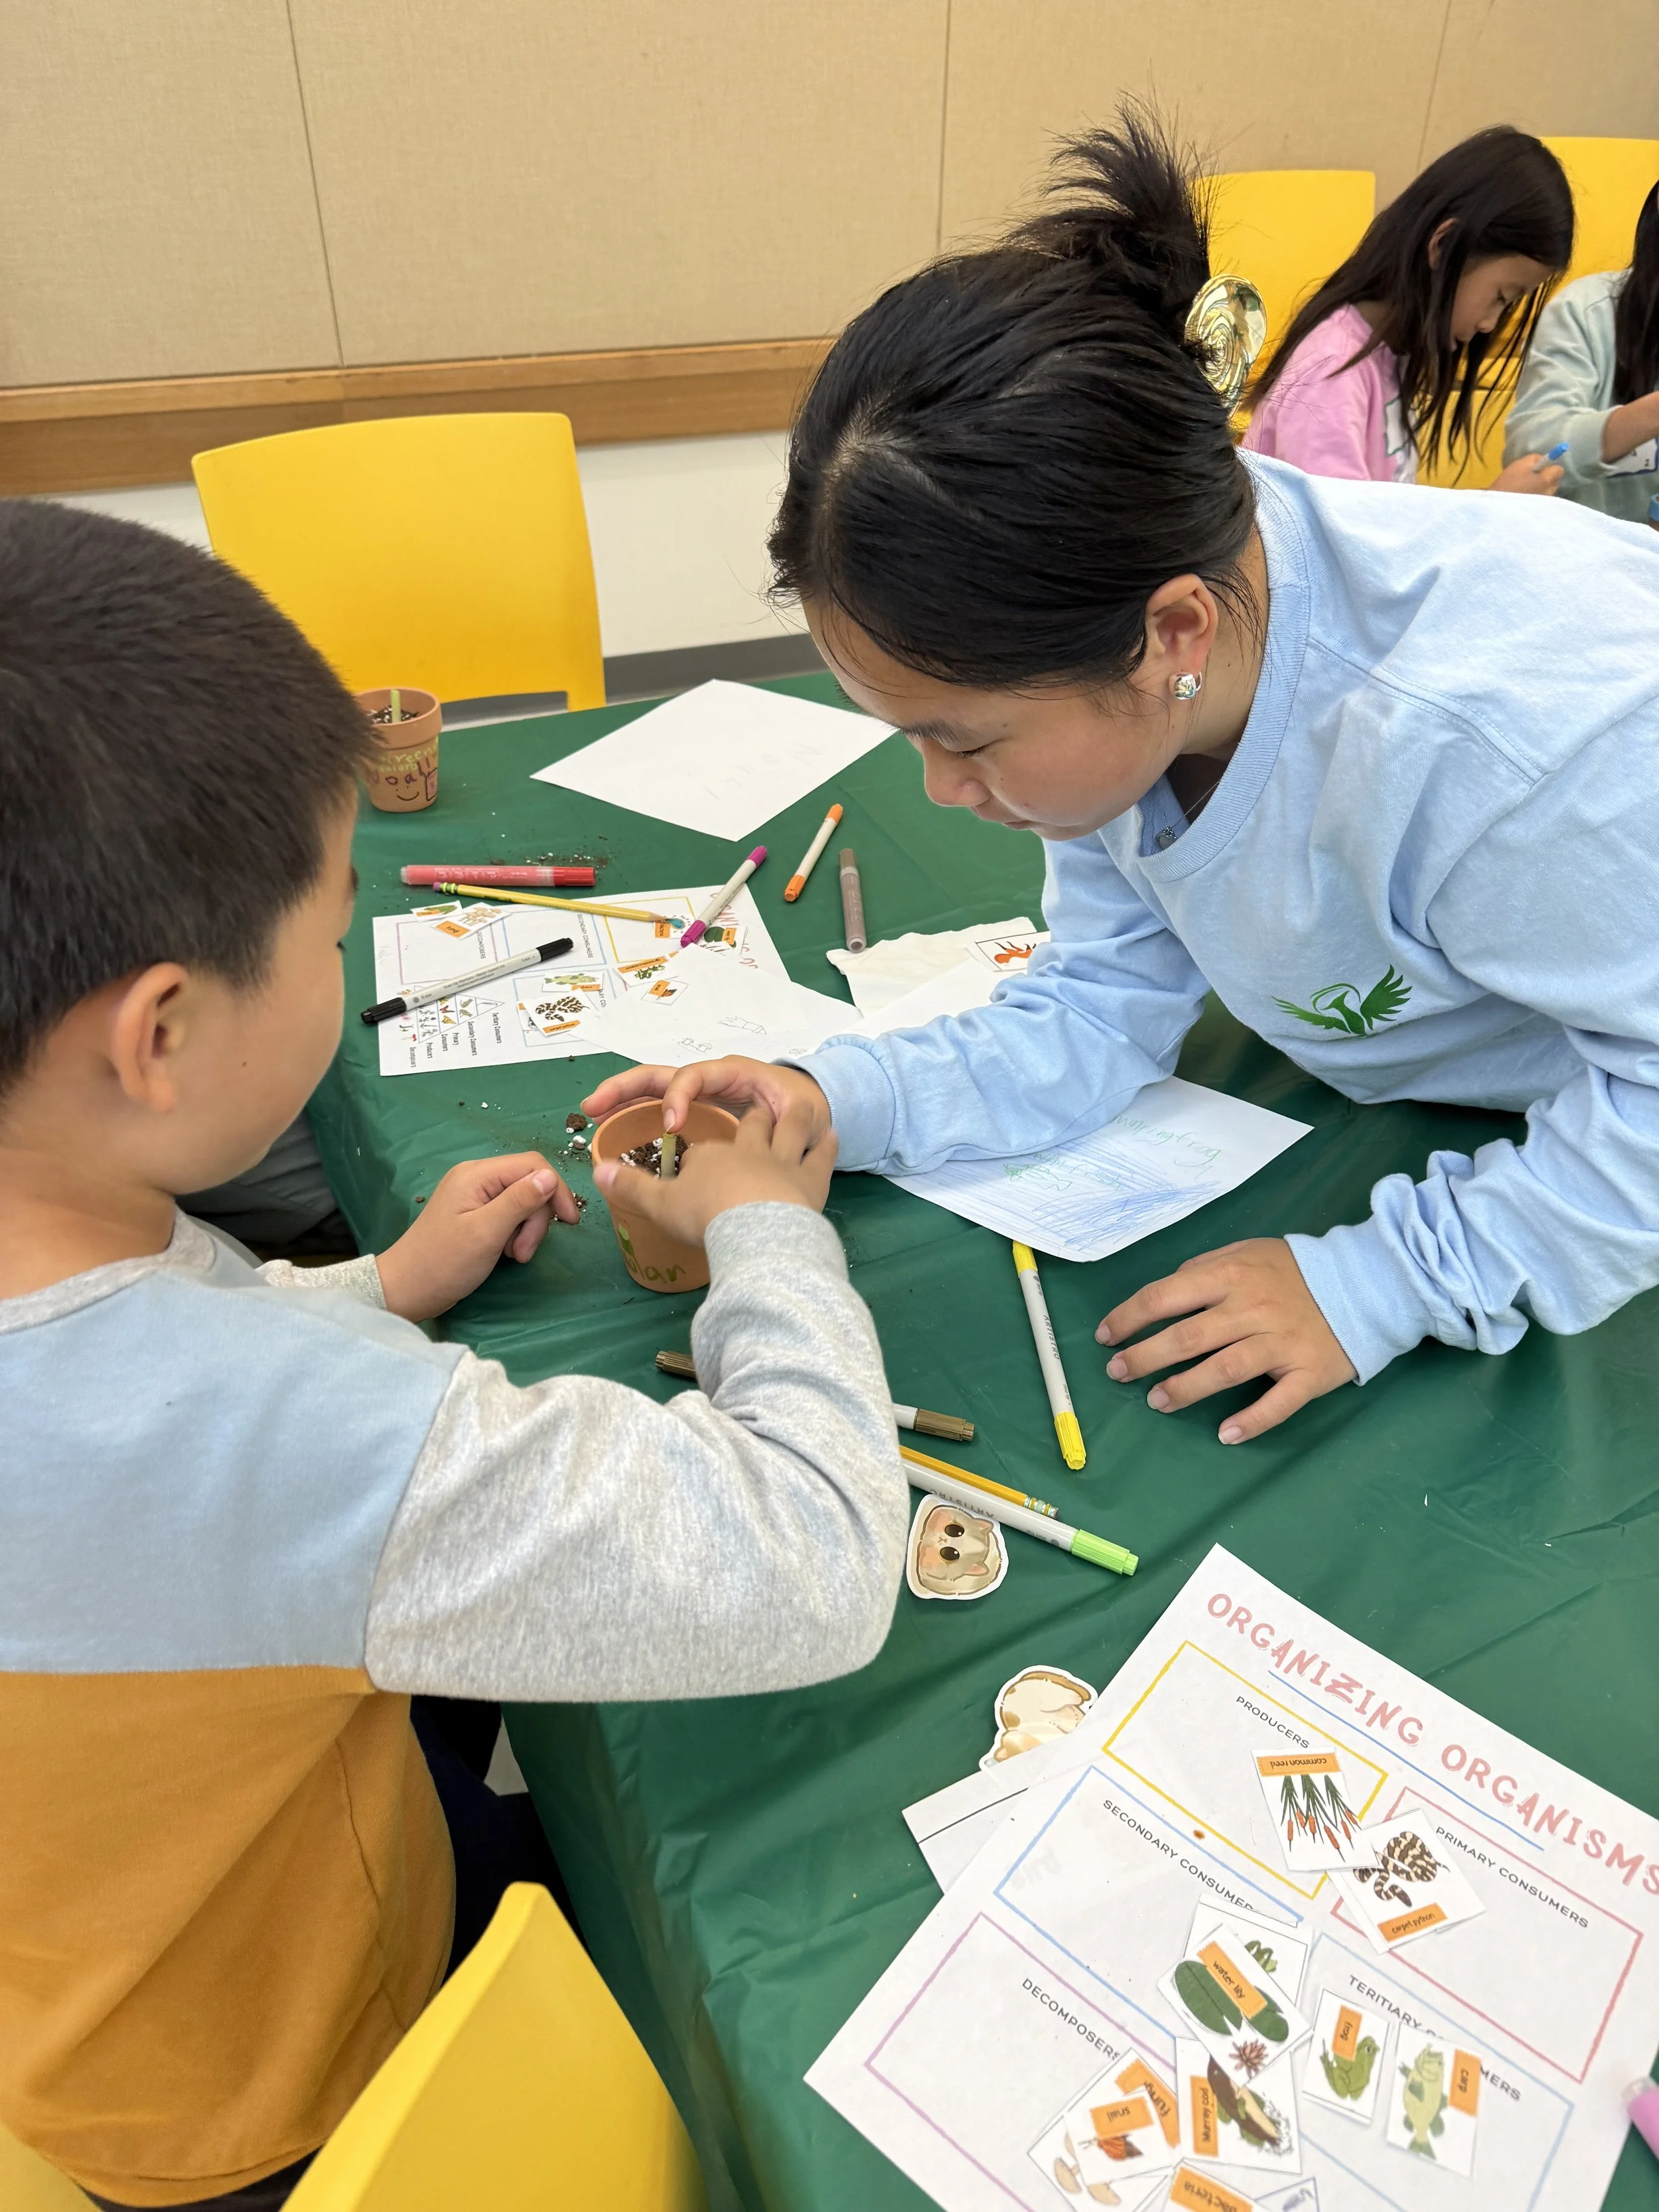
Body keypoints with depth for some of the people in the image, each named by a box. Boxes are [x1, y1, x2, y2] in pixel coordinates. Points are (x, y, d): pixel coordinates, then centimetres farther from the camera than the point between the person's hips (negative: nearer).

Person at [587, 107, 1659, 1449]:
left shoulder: (1497, 724, -40)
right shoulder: (1114, 699, -17)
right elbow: (1102, 1012, -10)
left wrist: (1383, 1281, -29)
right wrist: (835, 1101, -22)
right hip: (1394, 1114, 5)